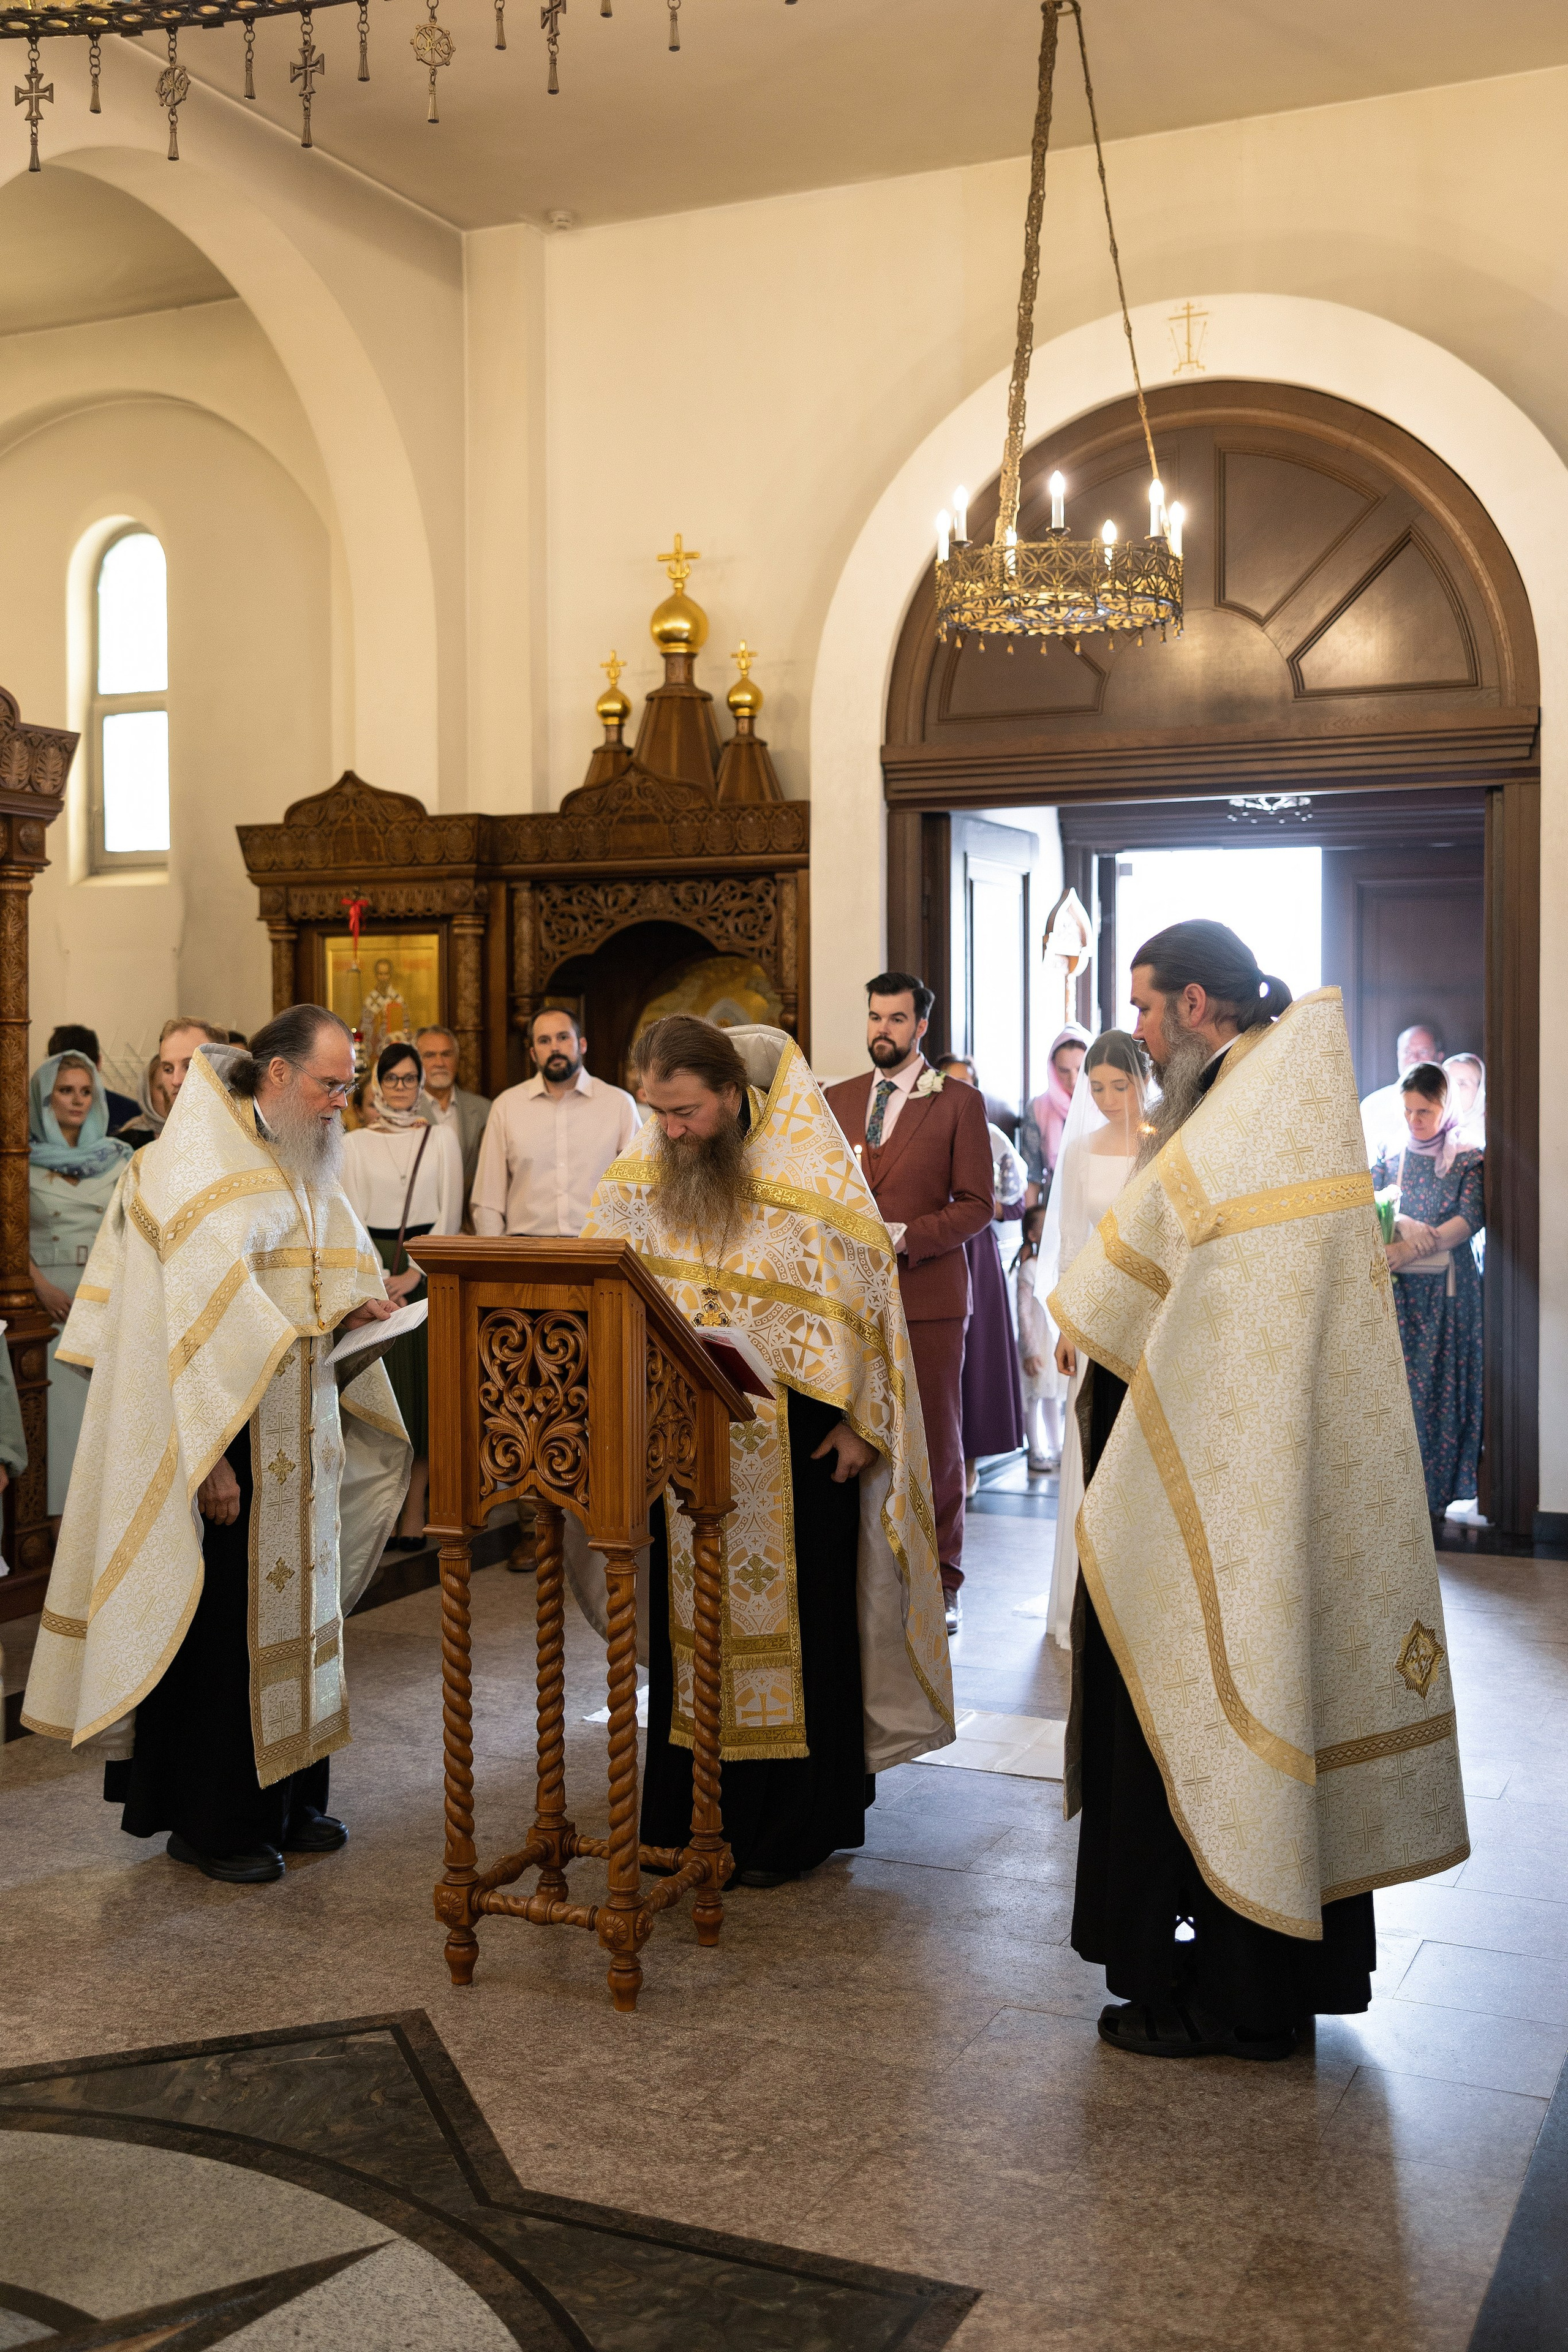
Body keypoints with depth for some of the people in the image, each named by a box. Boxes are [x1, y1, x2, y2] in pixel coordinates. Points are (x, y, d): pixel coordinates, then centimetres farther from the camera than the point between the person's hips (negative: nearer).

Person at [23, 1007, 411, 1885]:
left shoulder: (302, 1163, 12)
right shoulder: (198, 1160, -15)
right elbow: (197, 1311, -20)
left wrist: (351, 1308, 0)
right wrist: (212, 1458, -23)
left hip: (298, 1437, 8)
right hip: (226, 1435, -8)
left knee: (290, 1611, 13)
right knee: (221, 1623, 0)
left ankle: (285, 1797, 25)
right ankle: (210, 1821, 13)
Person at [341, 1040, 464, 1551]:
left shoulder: (443, 1138, 8)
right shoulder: (354, 1144, 8)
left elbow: (449, 1215, 3)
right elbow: (350, 1218, 2)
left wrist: (415, 1273, -8)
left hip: (429, 1268, 0)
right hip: (372, 1267, 0)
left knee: (424, 1387, -3)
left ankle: (414, 1507, 0)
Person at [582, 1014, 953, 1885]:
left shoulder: (812, 1169, -13)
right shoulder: (642, 1173, -1)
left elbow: (866, 1292, -9)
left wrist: (859, 1421, -9)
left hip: (794, 1445, -4)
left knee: (794, 1618, 5)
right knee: (688, 1612, 10)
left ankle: (795, 1827, 18)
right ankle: (691, 1810, 24)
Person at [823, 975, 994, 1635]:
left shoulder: (958, 1103, 2)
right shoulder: (837, 1100, 14)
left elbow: (977, 1203, -2)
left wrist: (904, 1236, -14)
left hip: (927, 1295, -3)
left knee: (935, 1441, 2)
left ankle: (939, 1581, 13)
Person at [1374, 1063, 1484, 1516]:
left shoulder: (1467, 1160, 2)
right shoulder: (1390, 1159, 11)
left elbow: (1472, 1218, -9)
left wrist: (1414, 1245, -20)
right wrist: (1419, 1231, -14)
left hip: (1448, 1288, -2)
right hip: (1400, 1288, 2)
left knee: (1444, 1379, -4)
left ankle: (1439, 1487, 2)